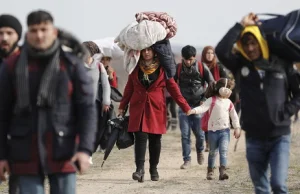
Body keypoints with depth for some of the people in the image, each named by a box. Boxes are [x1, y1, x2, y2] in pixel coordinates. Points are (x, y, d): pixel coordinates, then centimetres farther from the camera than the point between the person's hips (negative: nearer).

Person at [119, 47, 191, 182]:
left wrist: (185, 107, -1)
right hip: (138, 108, 1)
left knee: (155, 139, 5)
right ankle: (140, 169, -16)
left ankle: (154, 169, 17)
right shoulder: (136, 68, 8)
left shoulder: (162, 68, 2)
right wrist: (122, 107, 12)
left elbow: (173, 88, 2)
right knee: (140, 137, -11)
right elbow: (129, 88, 14)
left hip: (156, 109, 0)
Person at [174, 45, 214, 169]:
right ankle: (187, 160, 5)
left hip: (198, 106, -1)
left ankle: (200, 151, 31)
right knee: (185, 134, -2)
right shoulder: (178, 68, 0)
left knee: (199, 133, 1)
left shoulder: (202, 68, -3)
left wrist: (205, 99, -4)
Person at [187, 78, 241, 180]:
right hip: (213, 130, -2)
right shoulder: (212, 100, -5)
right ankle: (210, 171, 24)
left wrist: (237, 128, 9)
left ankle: (223, 171, -19)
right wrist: (193, 111, -36)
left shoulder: (229, 103, 8)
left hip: (225, 131, 2)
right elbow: (203, 107, -18)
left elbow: (234, 116, 15)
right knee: (213, 152, 9)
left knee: (223, 151, -11)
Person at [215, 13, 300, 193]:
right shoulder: (241, 65, 1)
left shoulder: (282, 64, -1)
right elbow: (221, 51, -18)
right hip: (254, 138, 2)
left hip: (280, 136, -2)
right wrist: (241, 25, -16)